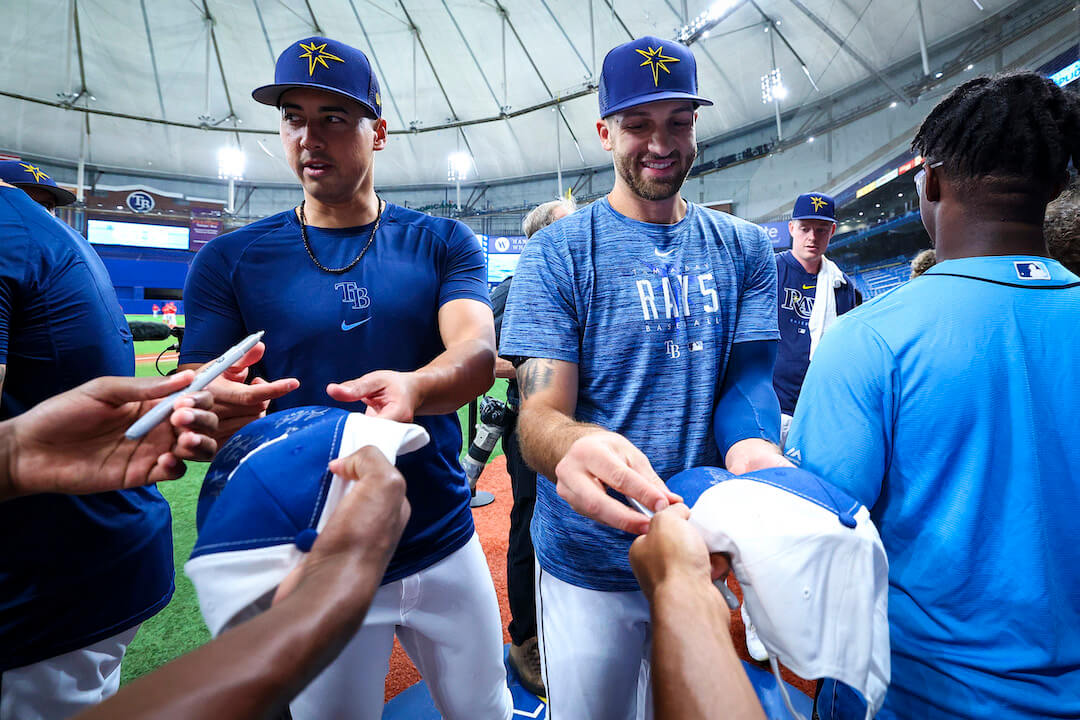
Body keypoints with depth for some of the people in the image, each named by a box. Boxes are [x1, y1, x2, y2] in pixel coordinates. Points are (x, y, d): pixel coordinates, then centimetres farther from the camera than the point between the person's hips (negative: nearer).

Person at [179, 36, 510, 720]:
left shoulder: (442, 242, -1)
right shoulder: (230, 260, -1)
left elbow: (479, 352, -17)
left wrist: (412, 388, -39)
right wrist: (214, 412, -29)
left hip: (446, 547, 2)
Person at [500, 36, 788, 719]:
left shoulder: (746, 247, 3)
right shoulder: (559, 251, -8)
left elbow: (747, 376, -3)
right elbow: (539, 413, -15)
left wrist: (751, 448, -27)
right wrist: (577, 446, -40)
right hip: (591, 564, -3)